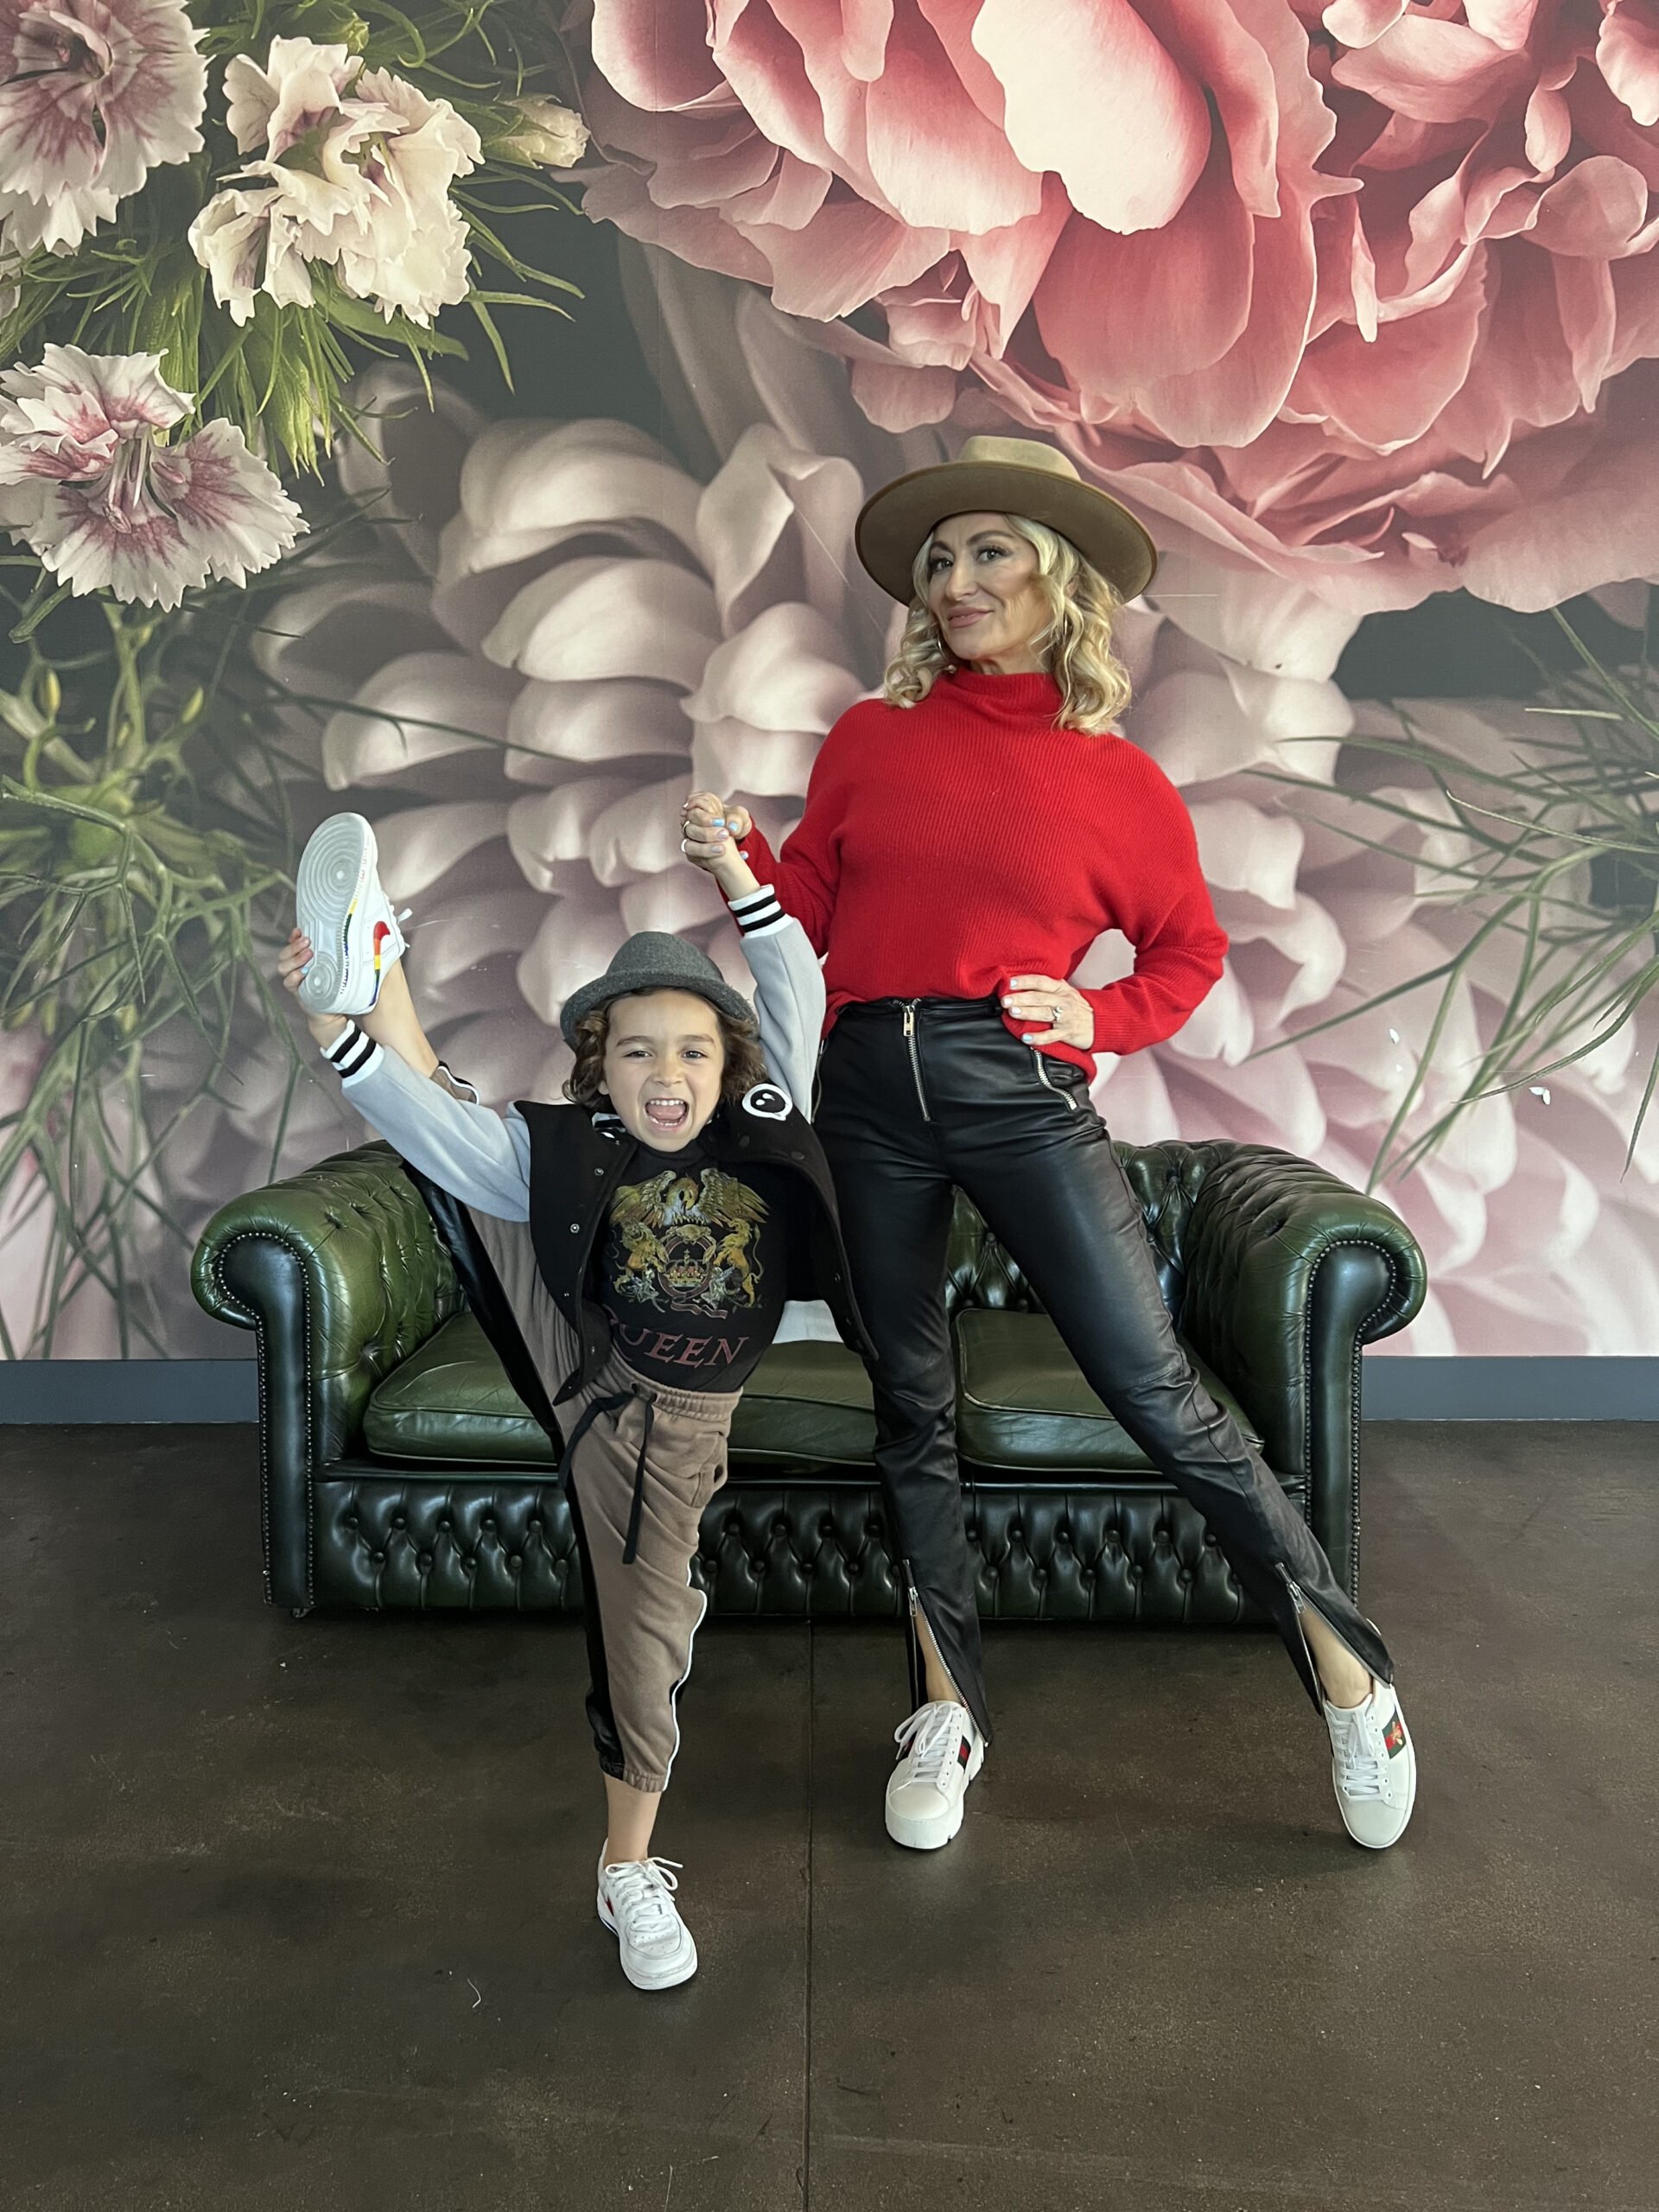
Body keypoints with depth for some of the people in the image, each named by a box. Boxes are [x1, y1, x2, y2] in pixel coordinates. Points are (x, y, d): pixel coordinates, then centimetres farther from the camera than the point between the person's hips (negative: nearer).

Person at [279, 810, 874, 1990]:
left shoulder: (765, 1128, -5)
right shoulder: (563, 1150, -11)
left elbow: (797, 998, -3)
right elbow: (429, 1122, -20)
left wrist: (740, 877, -7)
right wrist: (340, 1027, -35)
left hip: (669, 1427, 0)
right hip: (575, 1367, 0)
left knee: (644, 1642, 0)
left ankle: (630, 1871, 20)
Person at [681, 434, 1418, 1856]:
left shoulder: (1118, 778, 4)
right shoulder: (871, 738, 9)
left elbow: (1189, 949, 12)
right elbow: (811, 912, 11)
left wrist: (1103, 1018, -4)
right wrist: (740, 857, -7)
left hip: (1019, 1089, -3)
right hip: (870, 1091, 3)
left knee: (1156, 1391, -6)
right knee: (912, 1403, 12)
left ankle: (1350, 1672, 13)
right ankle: (947, 1708, 27)